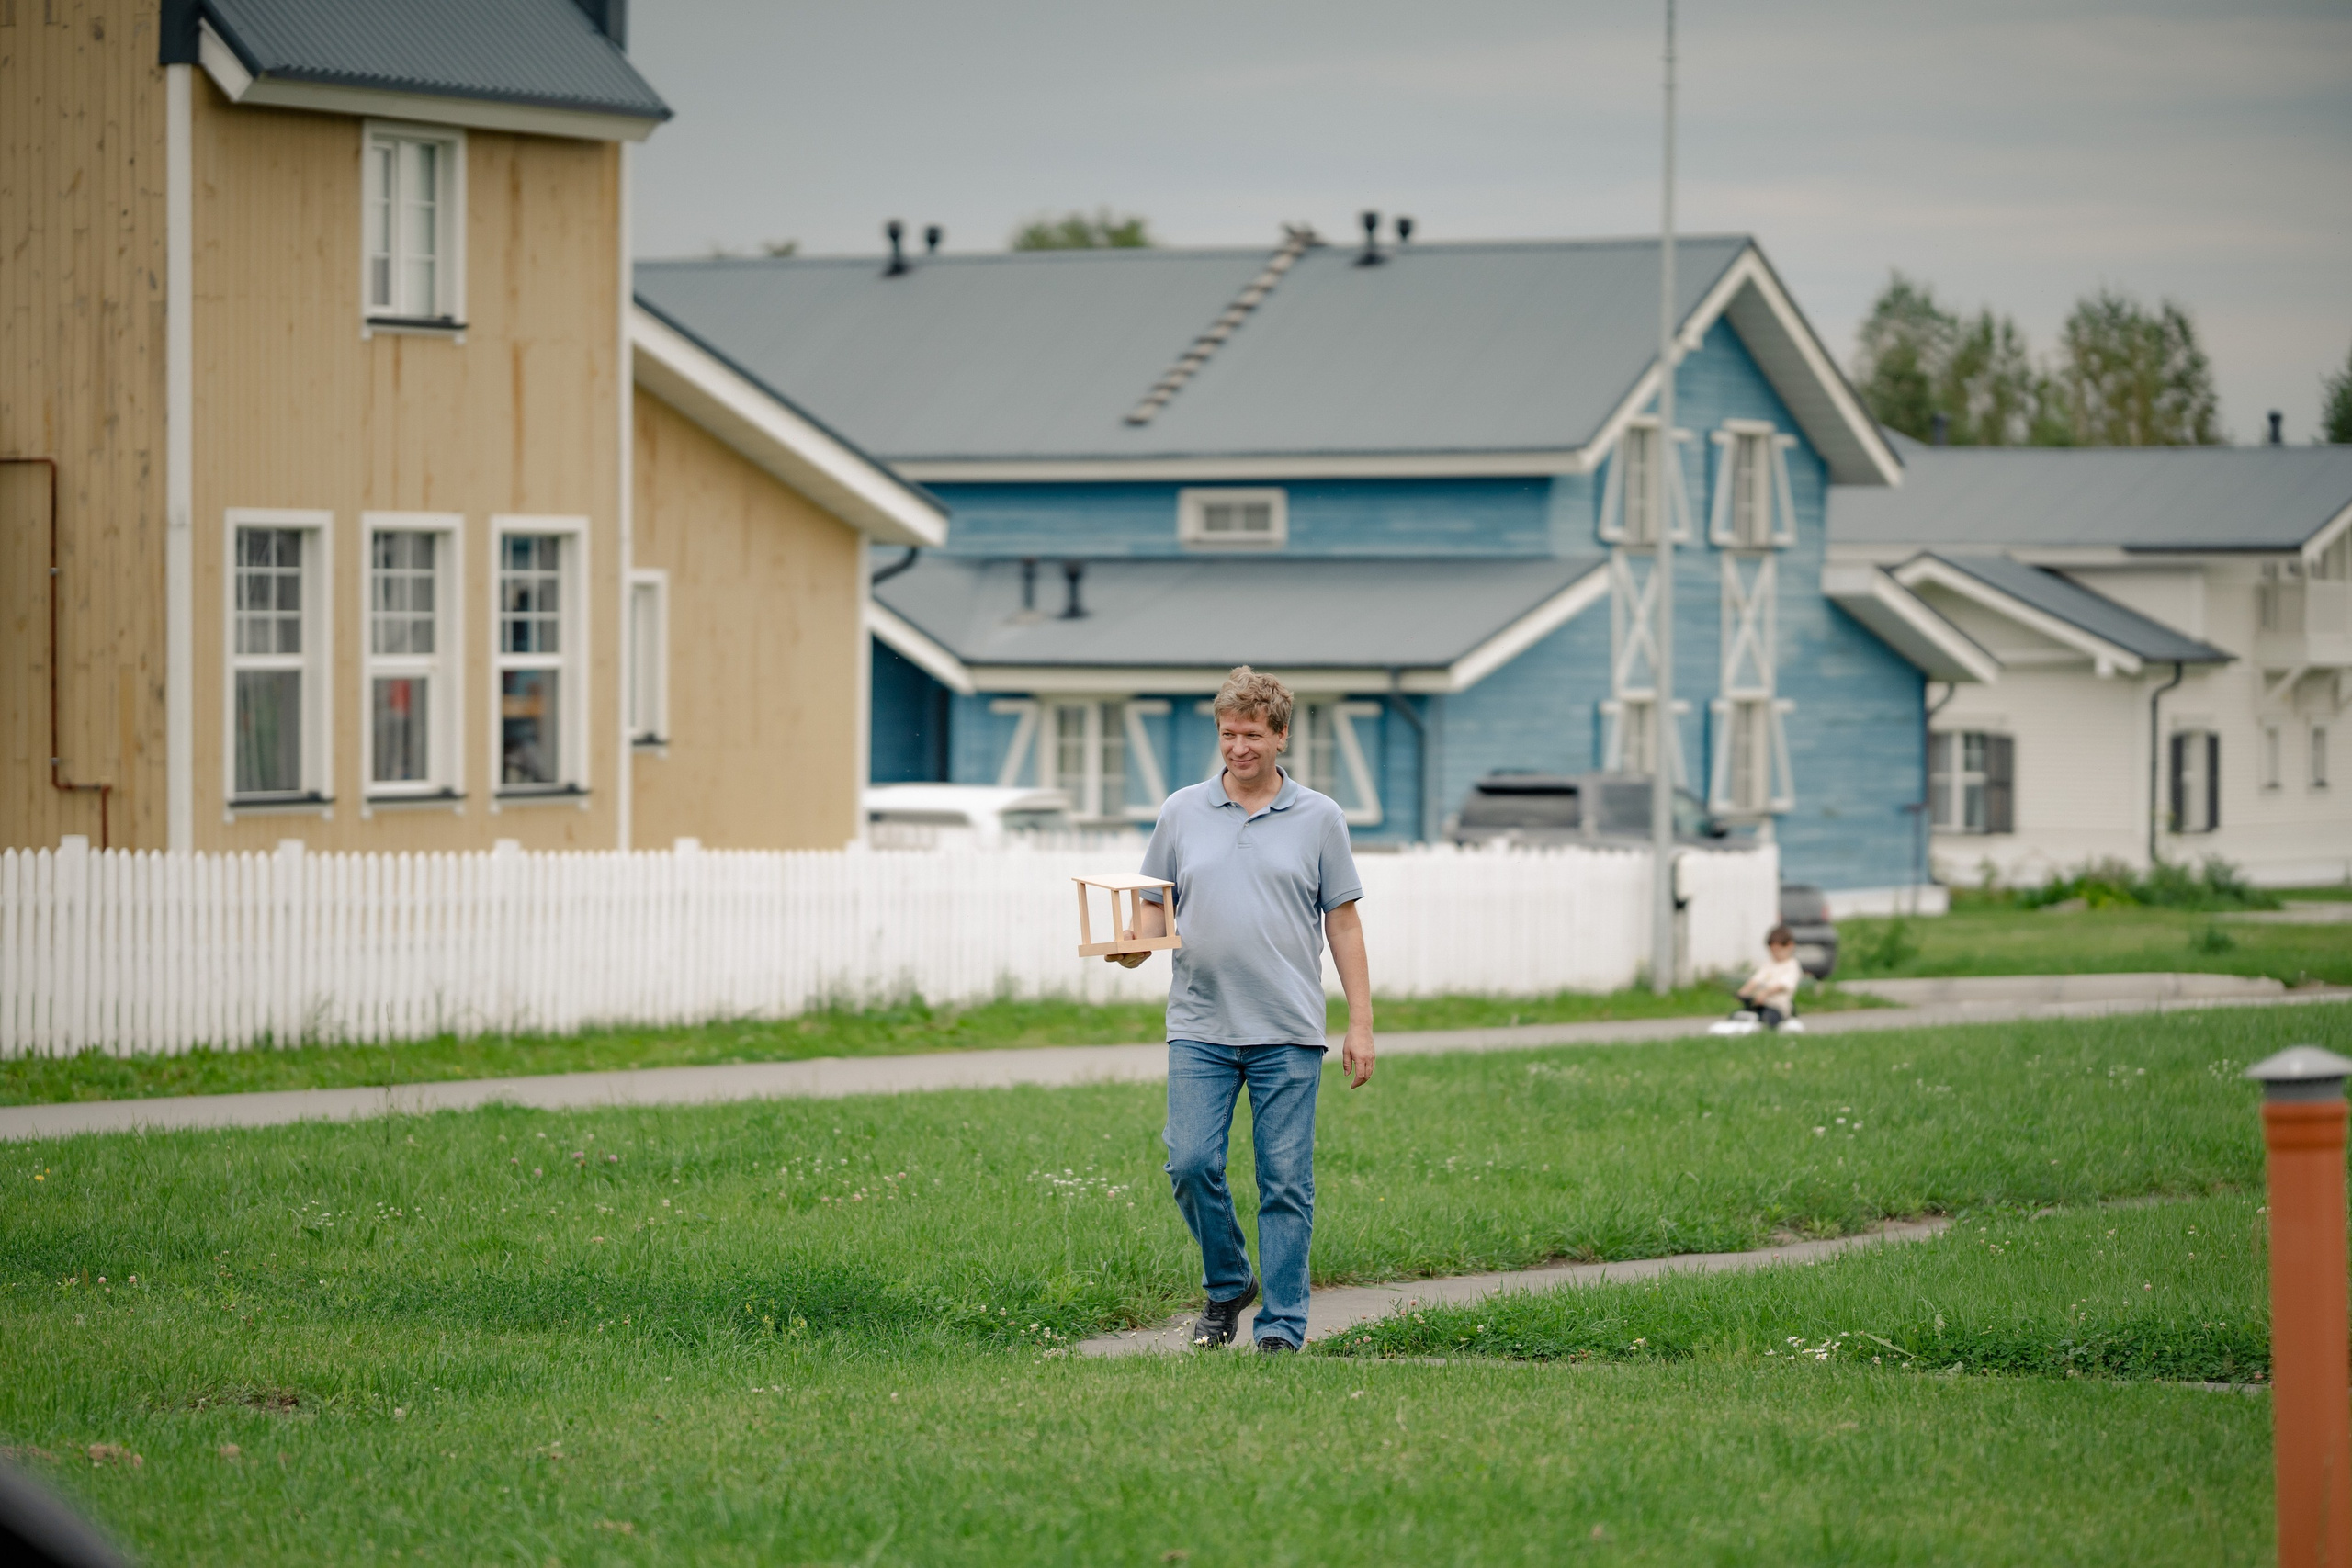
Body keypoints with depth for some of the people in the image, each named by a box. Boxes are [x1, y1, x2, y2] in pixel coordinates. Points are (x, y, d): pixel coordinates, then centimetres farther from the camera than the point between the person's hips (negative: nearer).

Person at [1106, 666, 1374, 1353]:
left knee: (1285, 1182, -2)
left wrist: (1361, 1022, 1)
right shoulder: (1182, 813, 9)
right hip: (1200, 1029, 1)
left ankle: (1281, 1325, 4)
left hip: (1288, 1035, -1)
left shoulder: (1319, 818, 6)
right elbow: (1155, 908, 12)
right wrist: (1133, 946, -12)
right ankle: (1227, 1285, 17)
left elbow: (1343, 922, 6)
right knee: (1191, 1163, -7)